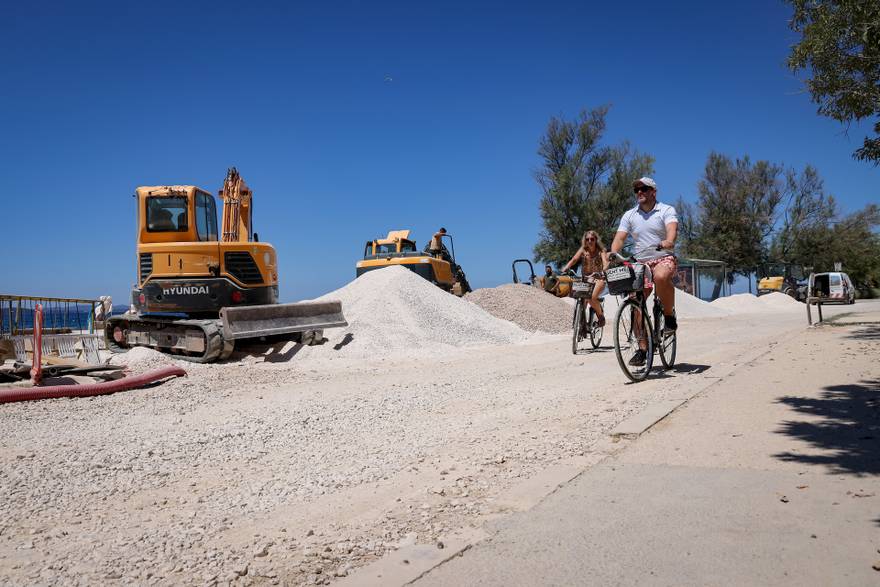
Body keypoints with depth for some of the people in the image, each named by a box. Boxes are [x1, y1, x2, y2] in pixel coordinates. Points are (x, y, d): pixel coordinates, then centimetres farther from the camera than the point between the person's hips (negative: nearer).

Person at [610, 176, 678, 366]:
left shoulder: (666, 210, 0)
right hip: (640, 264, 4)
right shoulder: (629, 215, 10)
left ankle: (669, 316, -16)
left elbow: (672, 229, -19)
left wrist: (668, 242, -42)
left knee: (661, 276, -40)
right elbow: (619, 238, 0)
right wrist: (613, 254, -21)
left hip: (664, 259, -4)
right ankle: (643, 348, 5)